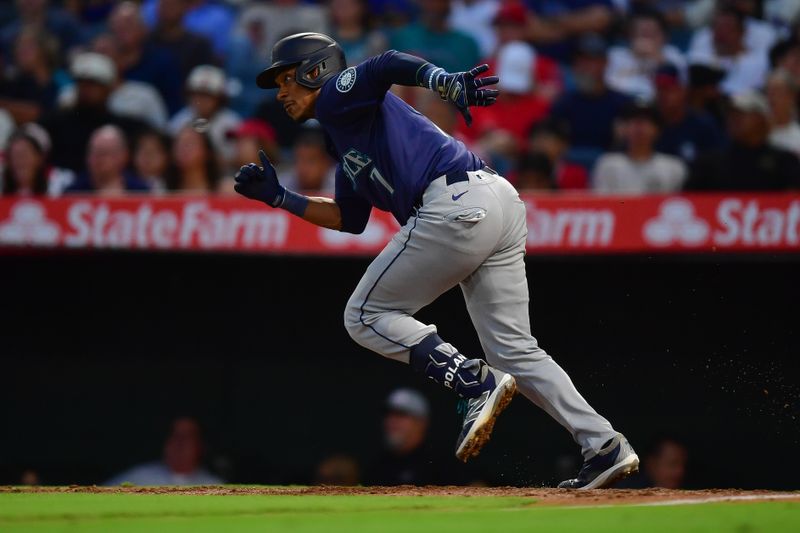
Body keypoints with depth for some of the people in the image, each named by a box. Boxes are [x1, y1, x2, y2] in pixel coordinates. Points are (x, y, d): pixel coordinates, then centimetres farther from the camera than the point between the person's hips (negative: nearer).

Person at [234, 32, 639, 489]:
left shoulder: (338, 96, 6)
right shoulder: (344, 141, 32)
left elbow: (387, 66, -15)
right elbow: (350, 219, 37)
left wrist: (446, 82, -32)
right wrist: (278, 197, 33)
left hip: (455, 203, -9)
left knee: (367, 316, 3)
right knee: (514, 348, 8)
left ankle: (475, 382, -12)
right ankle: (603, 445, -3)